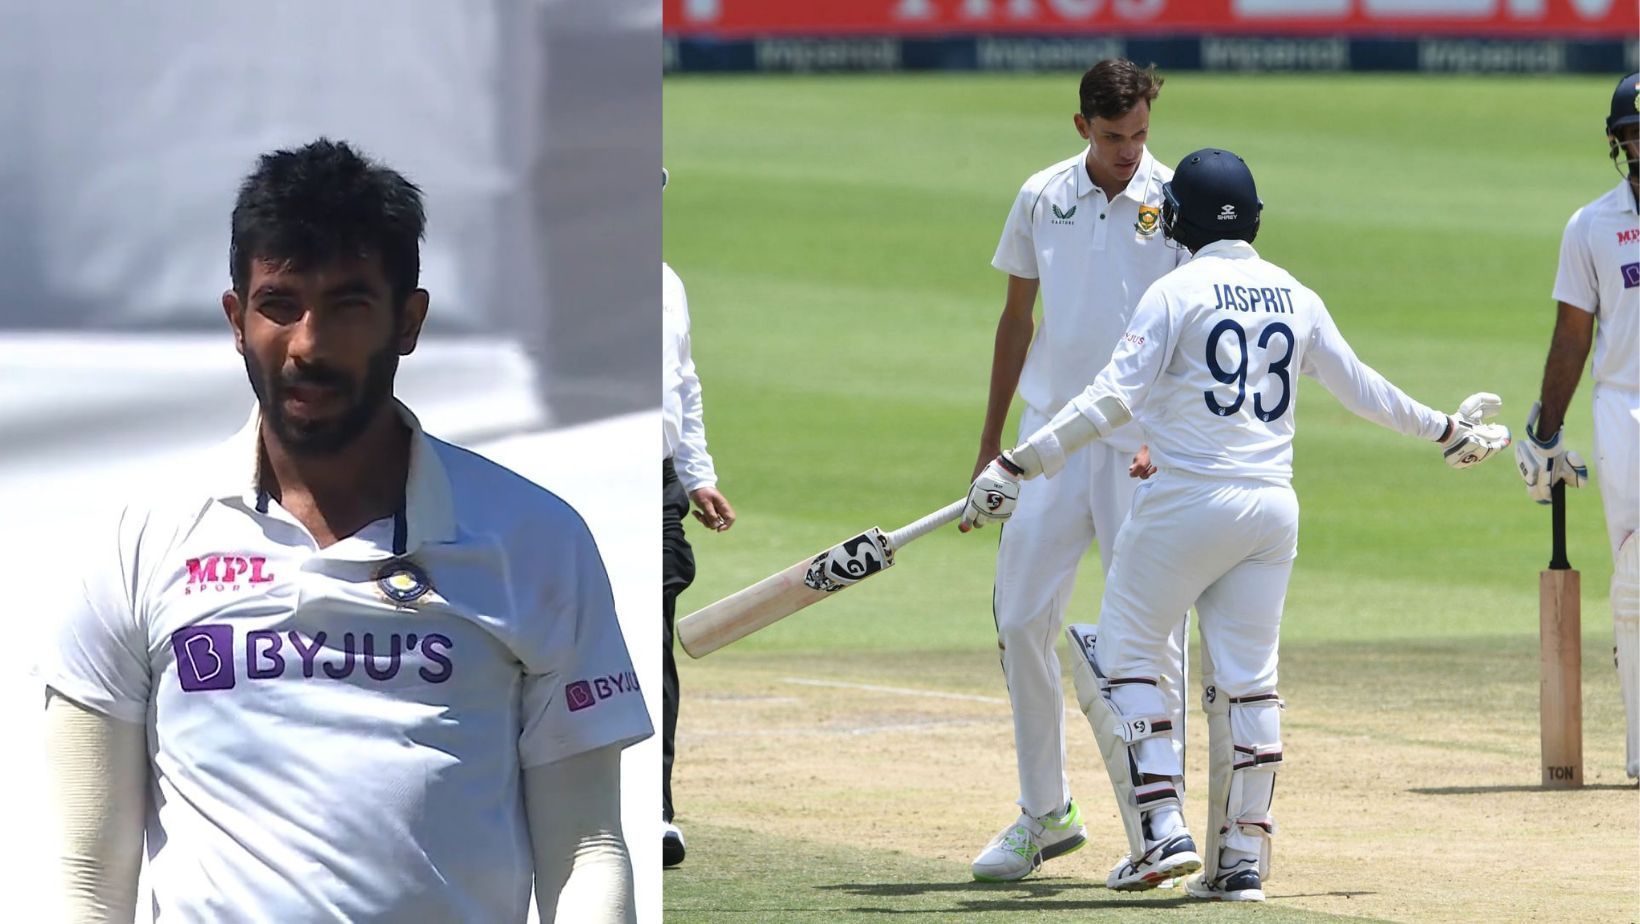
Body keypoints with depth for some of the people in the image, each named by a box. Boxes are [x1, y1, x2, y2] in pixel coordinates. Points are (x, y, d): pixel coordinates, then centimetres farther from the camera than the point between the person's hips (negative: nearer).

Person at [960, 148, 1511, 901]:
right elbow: (1362, 389, 20)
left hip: (1187, 502, -5)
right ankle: (1242, 859, 7)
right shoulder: (1296, 297, 9)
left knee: (1124, 659, 6)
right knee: (1247, 680, 9)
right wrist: (1446, 431, 36)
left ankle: (1162, 832, -6)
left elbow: (1112, 400, -15)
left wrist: (1014, 467, -16)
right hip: (1273, 508, 5)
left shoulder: (1176, 292, -7)